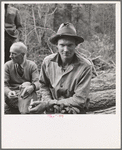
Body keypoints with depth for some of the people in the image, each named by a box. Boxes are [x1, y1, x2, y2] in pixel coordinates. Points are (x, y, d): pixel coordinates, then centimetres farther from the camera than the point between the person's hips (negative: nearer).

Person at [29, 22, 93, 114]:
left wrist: (52, 103, -11)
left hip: (74, 111, -3)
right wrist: (48, 101, -5)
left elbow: (79, 100, -11)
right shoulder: (48, 61, -2)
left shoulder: (85, 67, -13)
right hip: (51, 111, 3)